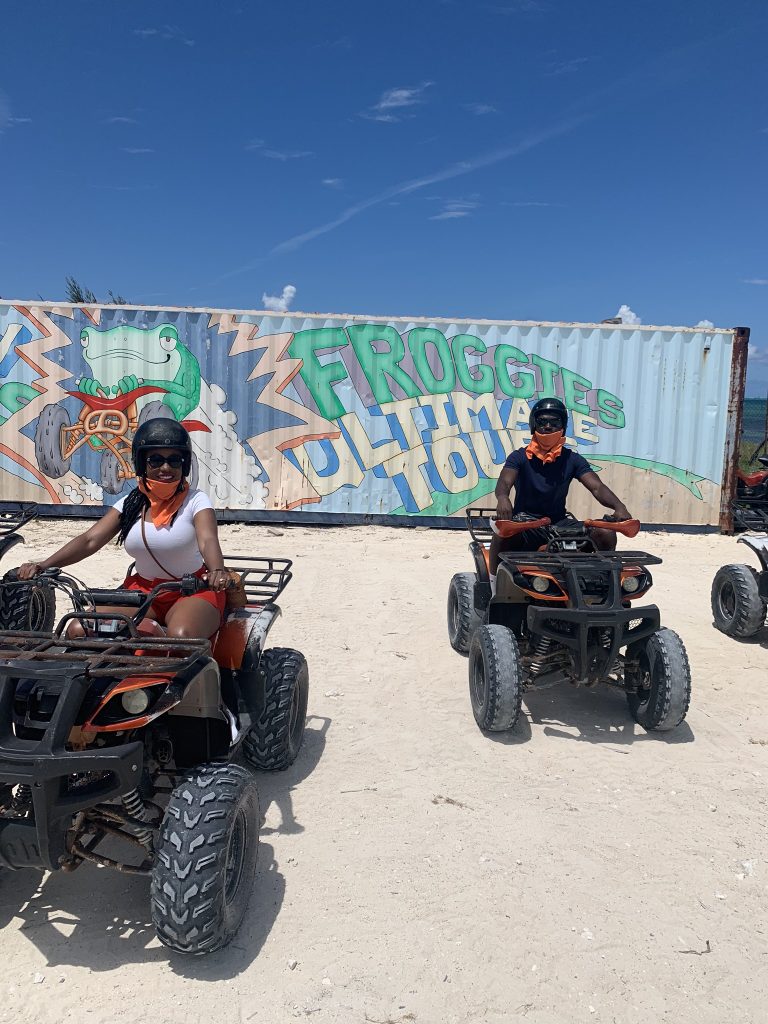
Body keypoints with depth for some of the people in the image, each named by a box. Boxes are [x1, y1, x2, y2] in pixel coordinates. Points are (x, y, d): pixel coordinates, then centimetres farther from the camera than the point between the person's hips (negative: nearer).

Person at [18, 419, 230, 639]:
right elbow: (90, 540, -5)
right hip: (142, 590, 4)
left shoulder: (195, 501, -7)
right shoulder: (130, 504, 5)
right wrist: (43, 565, -21)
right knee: (80, 630, -12)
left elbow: (208, 540, -25)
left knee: (181, 637, -35)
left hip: (192, 591, -4)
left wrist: (217, 571, -49)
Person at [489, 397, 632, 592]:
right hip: (524, 526, -3)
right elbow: (504, 482, -19)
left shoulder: (572, 459, 6)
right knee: (503, 533, -36)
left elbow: (597, 487, -6)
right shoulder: (520, 457, -1)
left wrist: (619, 506, -27)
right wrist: (503, 498, -45)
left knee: (606, 534, -17)